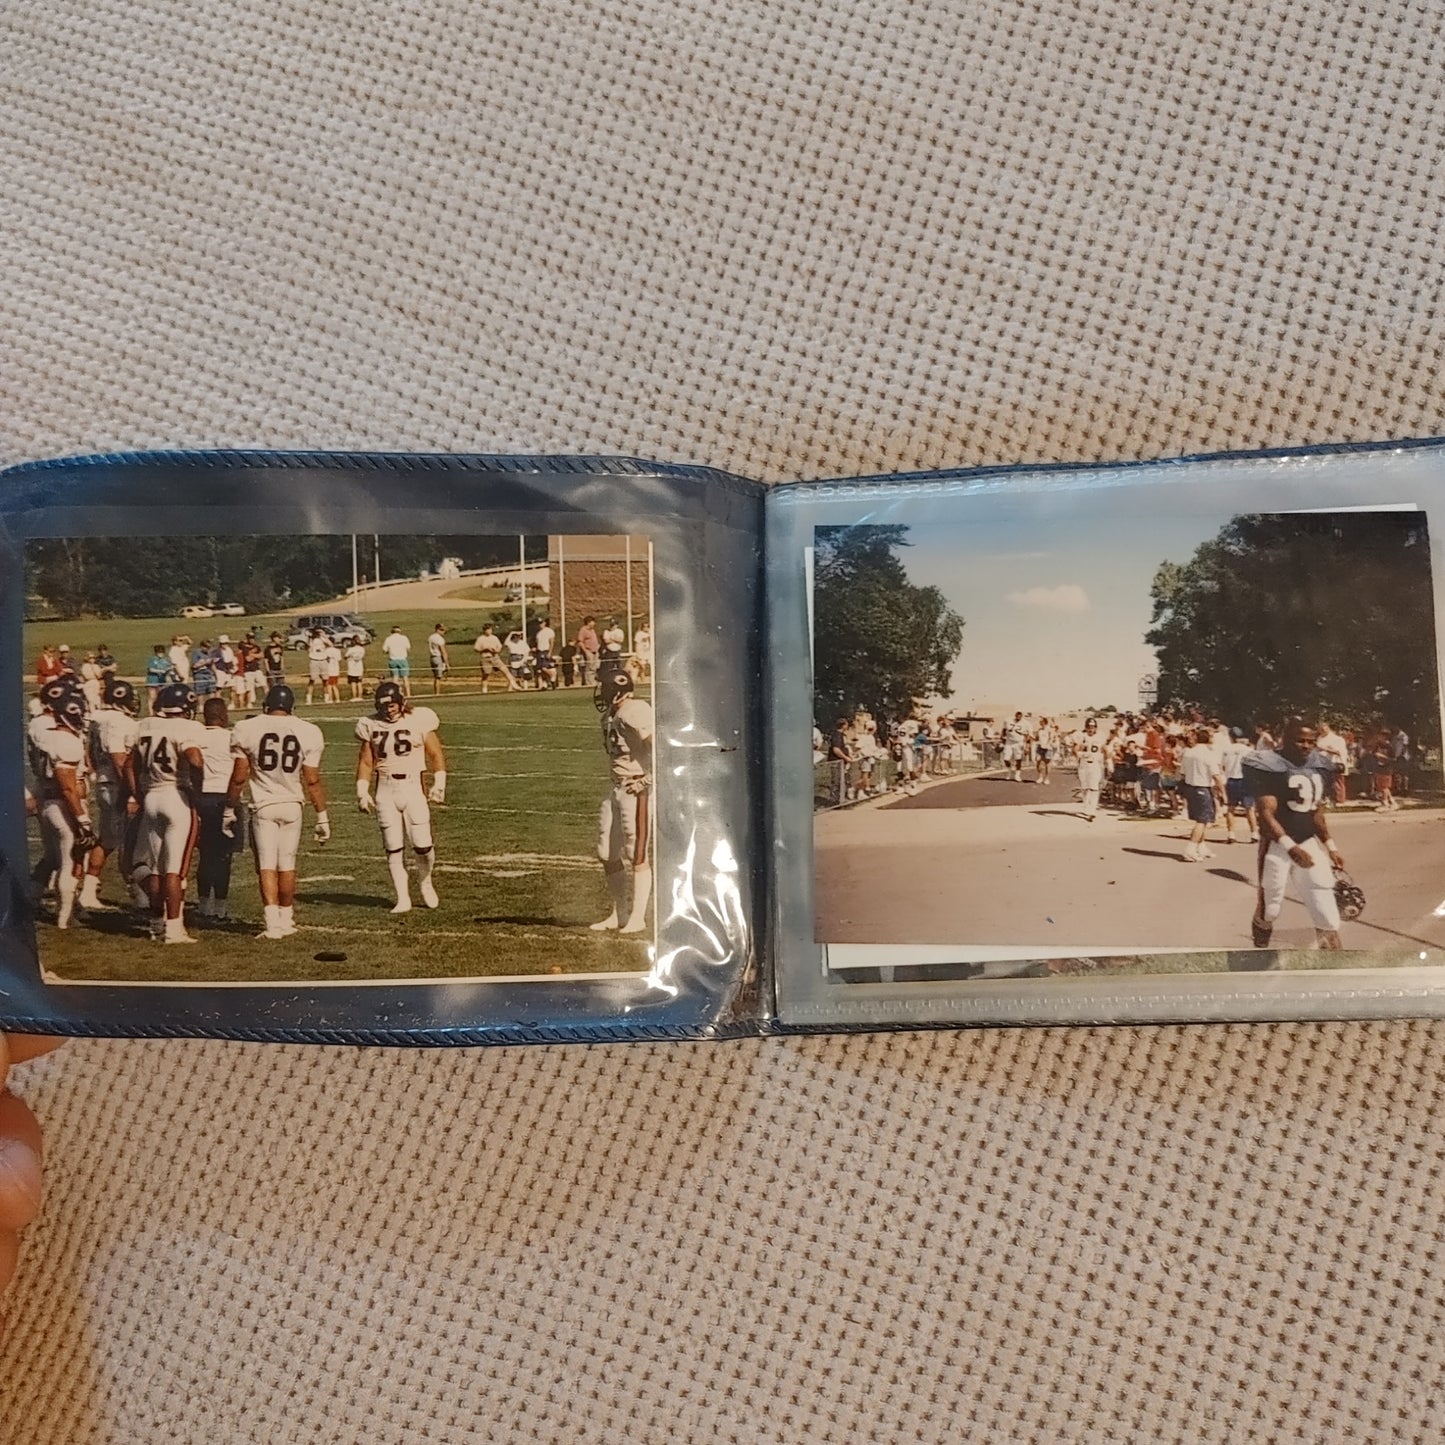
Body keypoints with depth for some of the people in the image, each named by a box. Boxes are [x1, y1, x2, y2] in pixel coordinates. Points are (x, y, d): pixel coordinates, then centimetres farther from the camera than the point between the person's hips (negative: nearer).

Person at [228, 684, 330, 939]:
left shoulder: (246, 729, -6)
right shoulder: (308, 732, -4)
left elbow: (238, 777, -2)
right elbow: (312, 781, -2)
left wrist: (229, 810, 11)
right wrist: (322, 816, 6)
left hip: (263, 805, -1)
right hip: (293, 805, 2)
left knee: (267, 865, 3)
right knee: (287, 865, 13)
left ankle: (273, 924, -5)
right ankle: (286, 920, 22)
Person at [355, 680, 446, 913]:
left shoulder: (420, 720, -3)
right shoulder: (371, 725, 5)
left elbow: (436, 754, 2)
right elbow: (365, 762, 11)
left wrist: (439, 783, -8)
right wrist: (362, 791, 2)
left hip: (413, 787, -2)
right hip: (386, 791, 2)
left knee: (423, 846, -6)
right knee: (394, 848, 2)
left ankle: (425, 883, 23)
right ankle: (403, 899, 10)